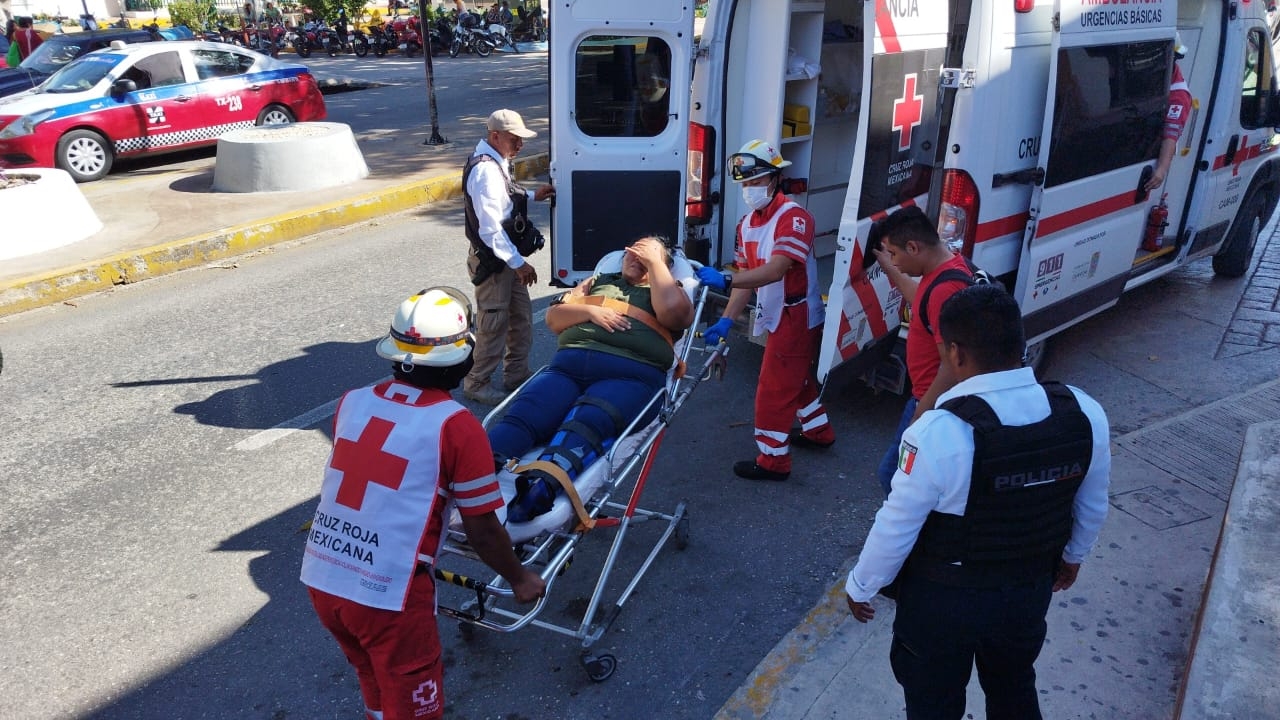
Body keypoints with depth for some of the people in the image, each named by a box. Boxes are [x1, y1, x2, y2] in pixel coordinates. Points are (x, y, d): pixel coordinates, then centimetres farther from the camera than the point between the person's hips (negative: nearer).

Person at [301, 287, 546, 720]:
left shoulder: (353, 402, 3)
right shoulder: (456, 426, -13)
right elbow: (481, 532, -7)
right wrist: (519, 579, 11)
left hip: (320, 578, 6)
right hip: (388, 592, -6)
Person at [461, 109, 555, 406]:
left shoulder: (497, 162, 7)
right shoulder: (485, 171, -24)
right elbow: (490, 228, -27)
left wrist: (531, 195, 13)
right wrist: (518, 262, -22)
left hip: (506, 255, 10)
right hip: (491, 260, -10)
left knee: (521, 314, 17)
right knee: (494, 323, 1)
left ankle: (517, 374, 32)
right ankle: (477, 383, 18)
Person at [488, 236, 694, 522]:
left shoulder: (666, 291, 25)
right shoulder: (599, 281, 34)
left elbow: (673, 311, -1)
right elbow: (554, 317, 24)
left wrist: (654, 261, 11)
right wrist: (590, 311, 5)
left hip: (631, 373, -3)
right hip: (569, 364, 4)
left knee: (586, 422, -36)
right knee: (522, 414, -27)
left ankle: (540, 488, -60)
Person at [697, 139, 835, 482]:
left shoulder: (793, 217, -23)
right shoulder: (747, 223, 4)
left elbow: (775, 270, -35)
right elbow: (746, 276, 1)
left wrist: (723, 280, -45)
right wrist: (726, 320, -9)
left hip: (797, 317, -9)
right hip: (778, 318, 9)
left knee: (773, 390, -3)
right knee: (797, 378, 25)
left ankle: (773, 460, 10)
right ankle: (818, 431, 45)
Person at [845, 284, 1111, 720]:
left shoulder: (938, 433, -32)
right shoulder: (1085, 414, -14)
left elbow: (897, 527, -21)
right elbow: (1092, 506, 2)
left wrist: (860, 587, -3)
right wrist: (1073, 555, 22)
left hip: (944, 600, -4)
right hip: (1030, 591, 5)